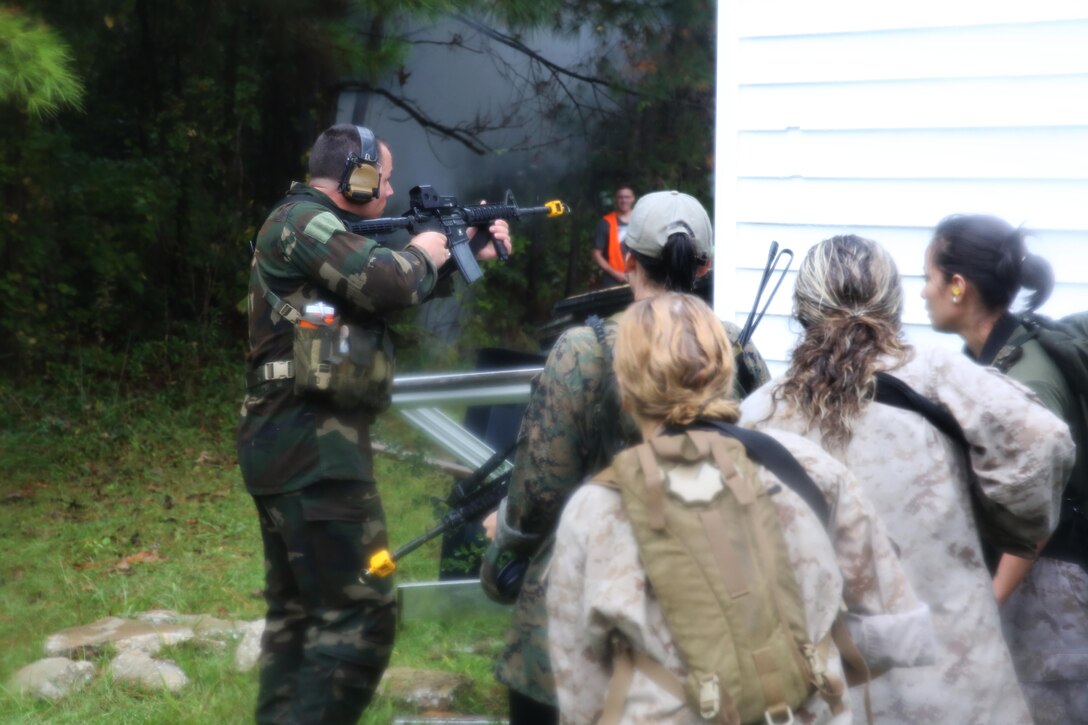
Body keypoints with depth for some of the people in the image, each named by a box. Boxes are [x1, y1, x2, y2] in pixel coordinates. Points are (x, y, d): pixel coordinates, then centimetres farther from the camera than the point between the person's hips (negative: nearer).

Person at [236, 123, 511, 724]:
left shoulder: (316, 227, 20)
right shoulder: (303, 220, -12)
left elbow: (388, 290, 26)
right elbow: (384, 285, -25)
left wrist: (473, 256, 20)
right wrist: (422, 254, -4)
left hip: (288, 444, 11)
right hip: (314, 447, -11)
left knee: (297, 607, 16)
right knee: (361, 612, -11)